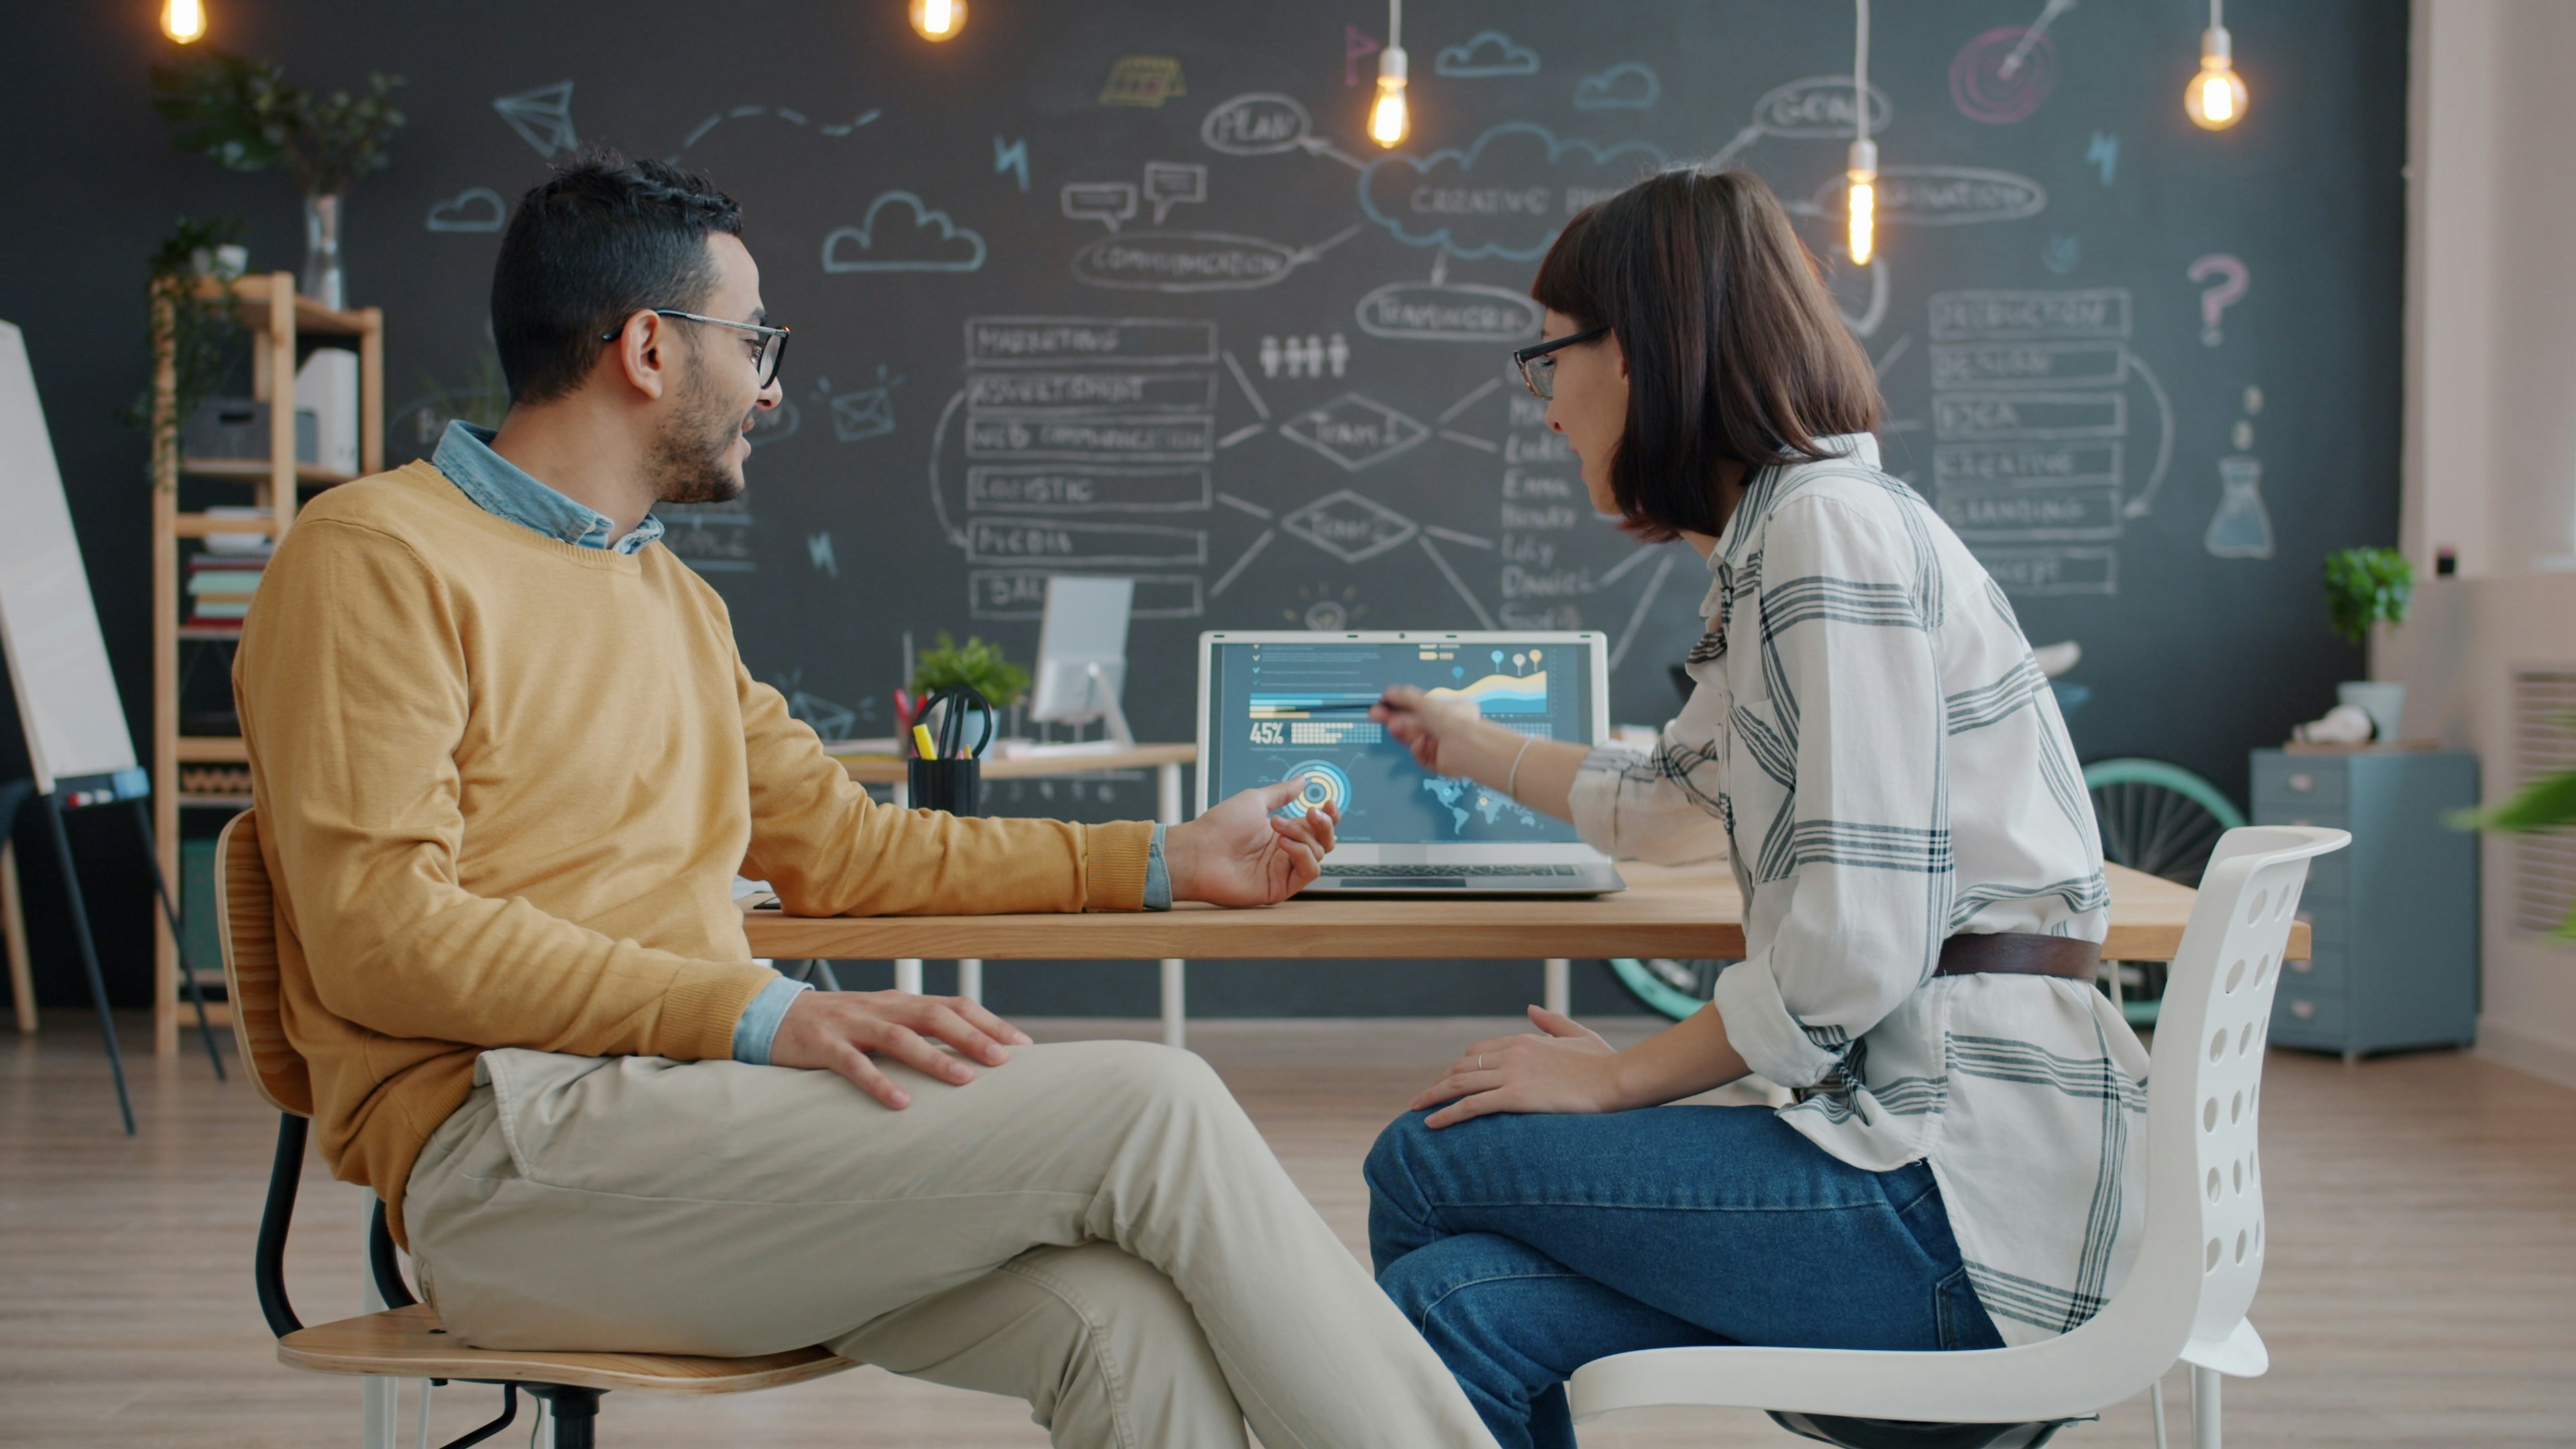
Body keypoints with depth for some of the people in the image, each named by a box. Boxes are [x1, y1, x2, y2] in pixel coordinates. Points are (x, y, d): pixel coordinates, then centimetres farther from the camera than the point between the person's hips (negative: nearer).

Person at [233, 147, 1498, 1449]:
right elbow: (380, 931, -13)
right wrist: (762, 1014, -21)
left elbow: (850, 848, 29)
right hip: (516, 1155, -7)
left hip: (693, 1106, 8)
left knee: (1119, 1319, -23)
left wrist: (1163, 862, 26)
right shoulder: (378, 556, -2)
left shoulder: (673, 599, 26)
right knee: (1151, 1110, -20)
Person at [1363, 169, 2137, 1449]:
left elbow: (1859, 943, -20)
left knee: (1425, 1165, -5)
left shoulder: (1830, 527, -12)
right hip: (1917, 1136, 9)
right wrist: (1472, 746, 56)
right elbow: (1673, 802, 40)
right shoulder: (1773, 541, 19)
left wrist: (1616, 1078, -9)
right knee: (1462, 1301, -6)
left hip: (1973, 1188, -9)